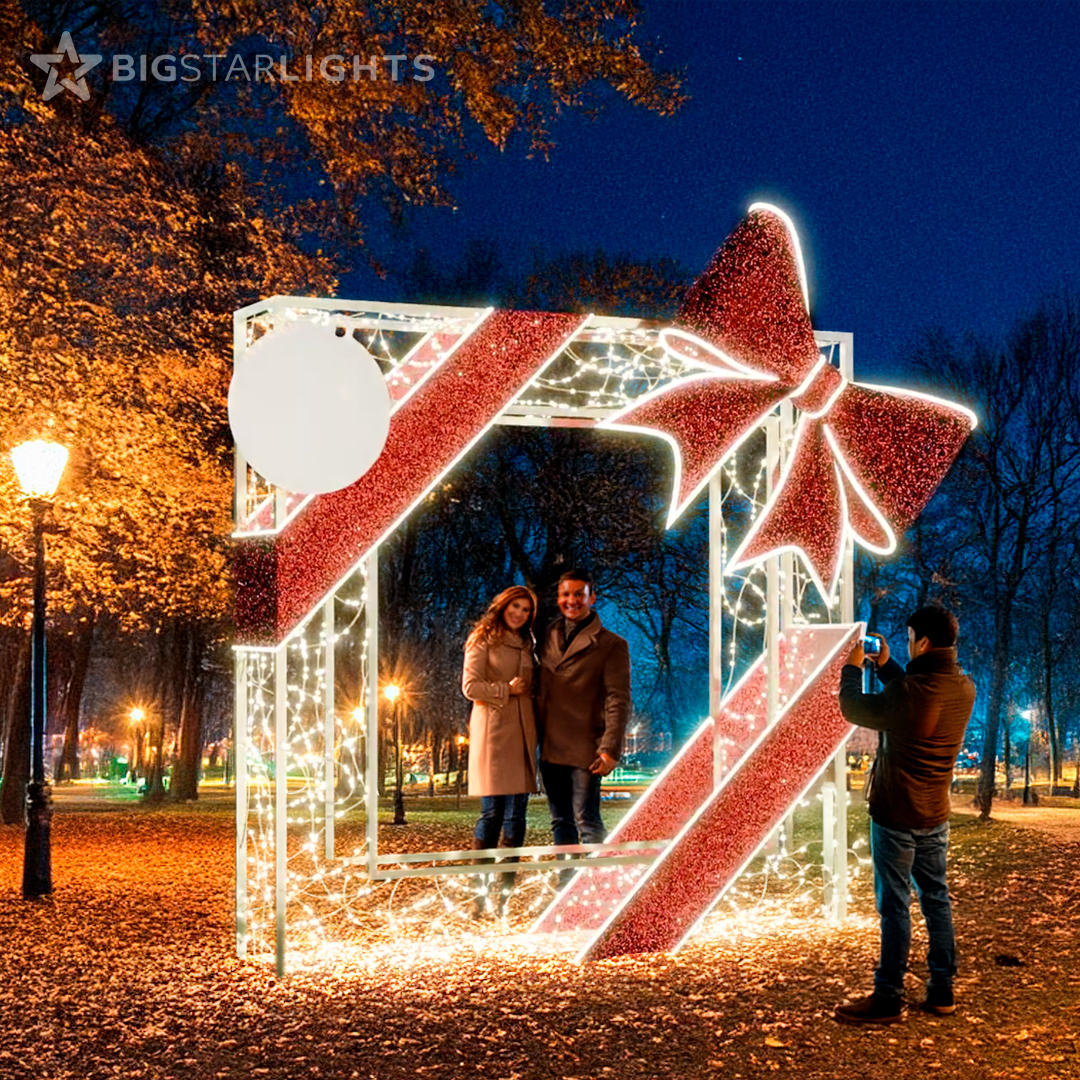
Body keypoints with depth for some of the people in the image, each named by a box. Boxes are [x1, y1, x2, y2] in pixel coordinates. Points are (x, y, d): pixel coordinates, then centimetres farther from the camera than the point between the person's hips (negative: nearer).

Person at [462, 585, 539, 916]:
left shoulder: (526, 646, 20)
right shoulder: (484, 640, 2)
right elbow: (470, 686, -7)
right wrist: (505, 690, -10)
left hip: (521, 733, 6)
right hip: (493, 732, -6)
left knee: (516, 814, 2)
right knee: (492, 812, -8)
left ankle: (506, 895, 7)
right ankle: (478, 895, -1)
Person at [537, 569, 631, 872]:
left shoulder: (611, 645, -3)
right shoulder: (548, 637, 13)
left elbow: (618, 700, -8)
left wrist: (610, 749, -17)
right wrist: (536, 738, 8)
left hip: (584, 749, -5)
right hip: (550, 747, 6)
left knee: (587, 821, -6)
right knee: (561, 822, 11)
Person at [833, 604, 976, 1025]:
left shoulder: (907, 691, -25)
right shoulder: (964, 689, -1)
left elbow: (853, 709, -8)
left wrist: (852, 667, 8)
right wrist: (885, 665, 21)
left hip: (896, 815, -7)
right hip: (935, 815, 7)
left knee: (895, 905, 0)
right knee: (936, 898, 15)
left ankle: (888, 999, 7)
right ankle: (942, 991, 22)